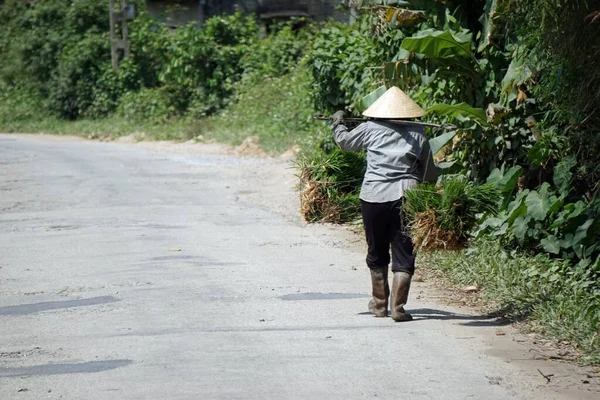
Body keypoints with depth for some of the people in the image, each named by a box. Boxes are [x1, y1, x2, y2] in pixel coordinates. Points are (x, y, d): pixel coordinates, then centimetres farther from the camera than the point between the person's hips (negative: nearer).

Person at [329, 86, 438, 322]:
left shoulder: (371, 129, 3)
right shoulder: (417, 134, 4)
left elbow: (344, 141, 20)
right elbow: (430, 173, 11)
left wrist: (338, 123, 40)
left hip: (373, 198, 1)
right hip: (406, 198, -1)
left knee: (377, 254, 15)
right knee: (403, 256, 1)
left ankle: (380, 304, 25)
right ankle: (397, 307, -9)